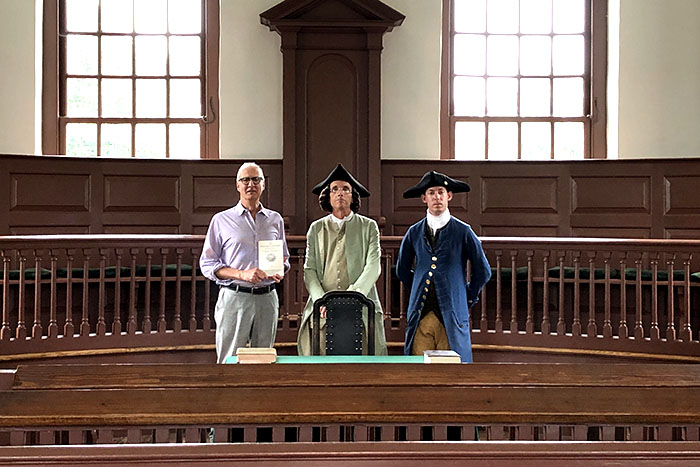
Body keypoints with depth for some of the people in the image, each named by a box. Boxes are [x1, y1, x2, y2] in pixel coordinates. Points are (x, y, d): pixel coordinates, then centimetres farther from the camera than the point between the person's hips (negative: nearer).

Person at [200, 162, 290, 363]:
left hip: (267, 297, 3)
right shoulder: (221, 220, 5)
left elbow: (284, 258, 23)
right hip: (234, 297, -3)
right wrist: (242, 274, -12)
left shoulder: (275, 219, 15)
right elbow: (207, 264, 2)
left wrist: (279, 271, -2)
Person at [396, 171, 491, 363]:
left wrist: (468, 298, 11)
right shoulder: (414, 233, 9)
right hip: (421, 316, 2)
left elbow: (483, 271, 10)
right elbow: (402, 270, 22)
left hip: (452, 316, -2)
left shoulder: (462, 231, 2)